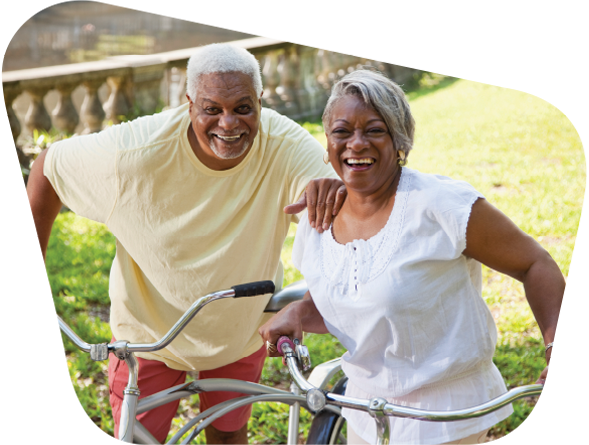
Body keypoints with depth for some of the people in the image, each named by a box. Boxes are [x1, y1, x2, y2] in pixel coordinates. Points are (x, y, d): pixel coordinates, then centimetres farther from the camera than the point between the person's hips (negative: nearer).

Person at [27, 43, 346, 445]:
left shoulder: (285, 145, -29)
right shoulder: (138, 152, -32)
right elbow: (48, 167, -15)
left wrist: (331, 188, -64)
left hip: (240, 329, 2)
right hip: (149, 330, -2)